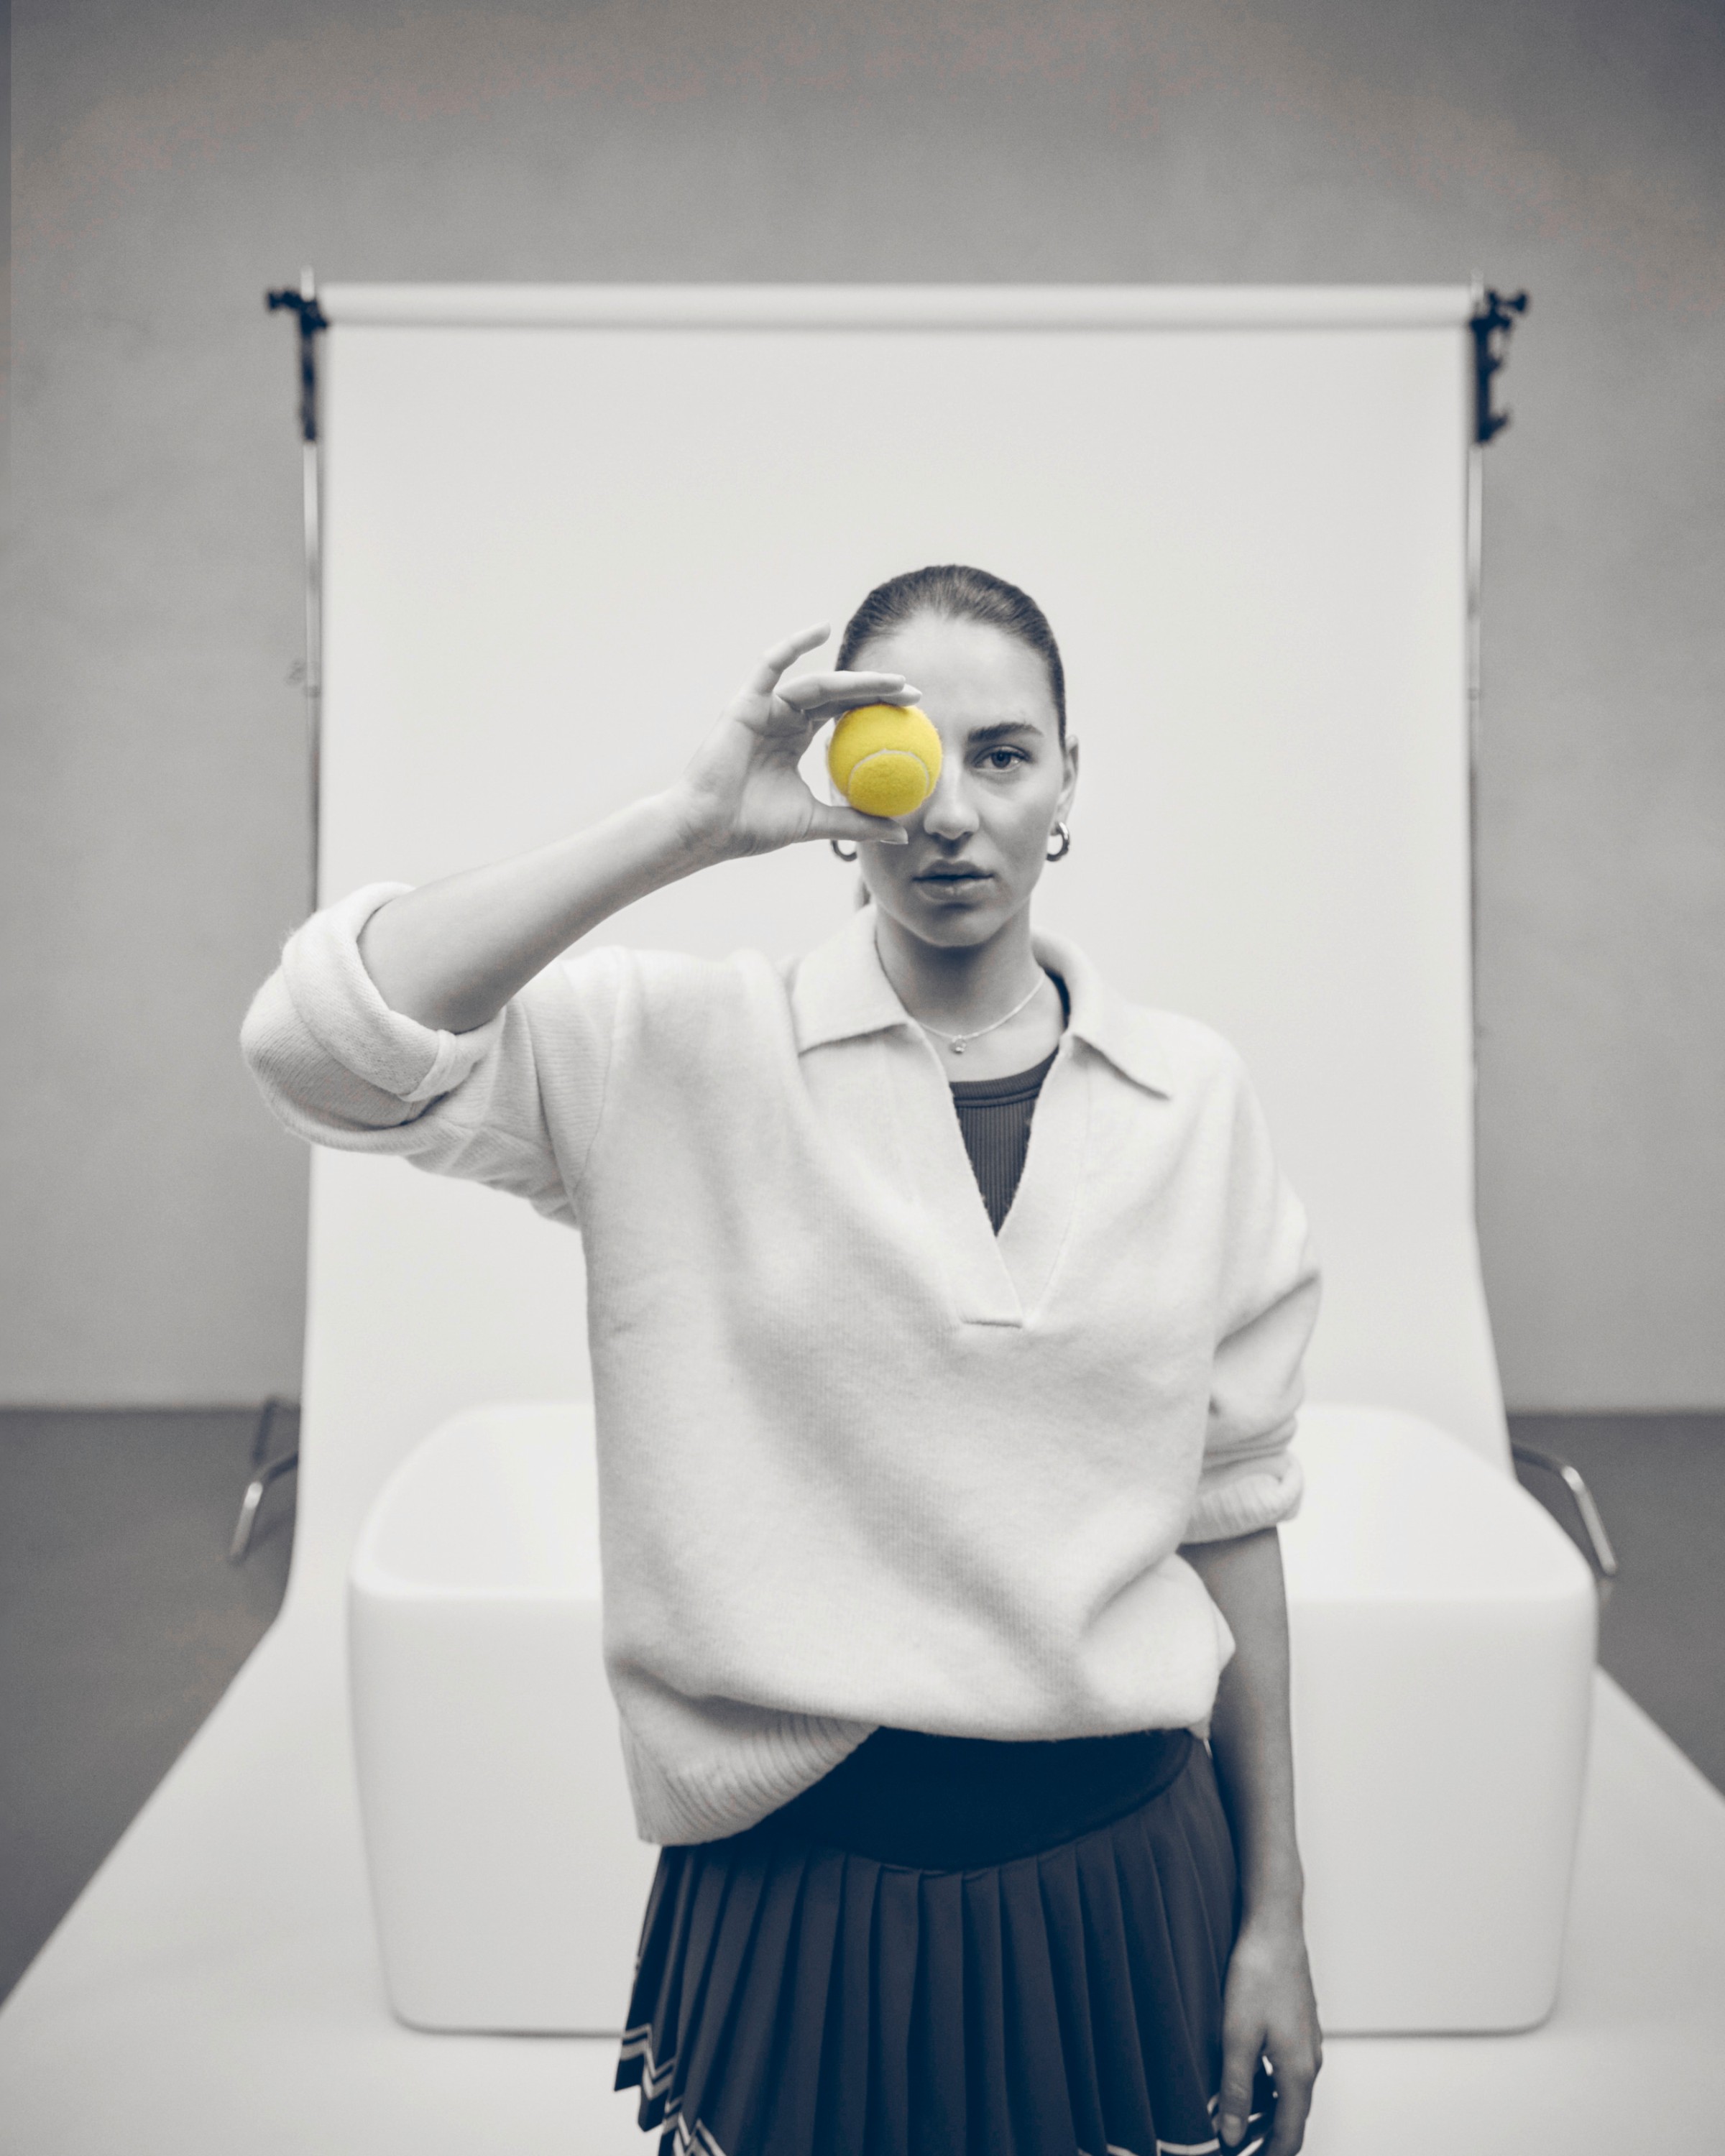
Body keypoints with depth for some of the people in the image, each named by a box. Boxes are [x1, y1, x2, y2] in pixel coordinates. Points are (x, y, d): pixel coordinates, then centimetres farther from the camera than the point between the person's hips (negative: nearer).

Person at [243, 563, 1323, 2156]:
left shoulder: (1194, 1097, -2)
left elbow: (1230, 1517, 2)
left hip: (1126, 1880, 2)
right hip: (802, 1885, -2)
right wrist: (688, 824, -24)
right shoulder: (683, 1054, -8)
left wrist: (1277, 1917, 6)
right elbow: (322, 1039, -22)